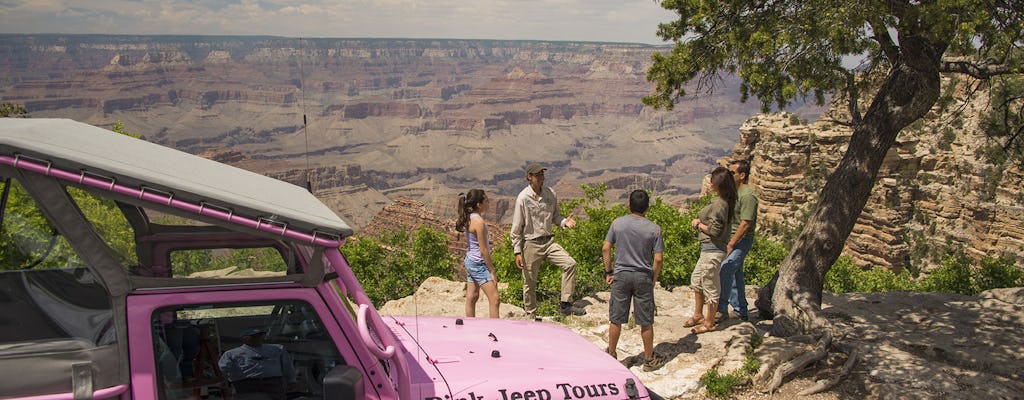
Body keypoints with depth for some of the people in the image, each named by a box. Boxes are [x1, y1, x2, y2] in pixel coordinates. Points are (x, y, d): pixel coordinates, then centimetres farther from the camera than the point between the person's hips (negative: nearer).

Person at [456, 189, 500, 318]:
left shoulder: (469, 218, 6)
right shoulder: (479, 222, -20)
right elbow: (483, 250, -19)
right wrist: (492, 271, -14)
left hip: (470, 261, 10)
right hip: (478, 264, -10)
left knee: (472, 296, 16)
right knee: (494, 298, -9)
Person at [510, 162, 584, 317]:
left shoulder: (550, 194, 3)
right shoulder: (523, 198, -11)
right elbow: (516, 229, -7)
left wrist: (565, 222, -8)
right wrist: (517, 252, -10)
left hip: (549, 241, 4)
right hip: (531, 244, -4)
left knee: (570, 264, -13)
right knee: (530, 282, 5)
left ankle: (565, 305, -5)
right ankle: (531, 315, 24)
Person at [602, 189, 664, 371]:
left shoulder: (617, 223, -3)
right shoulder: (654, 229, -6)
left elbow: (605, 249, -2)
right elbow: (657, 259, -7)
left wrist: (609, 271, 8)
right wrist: (653, 279, 6)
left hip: (621, 275, 1)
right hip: (643, 277, -1)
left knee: (615, 319, 11)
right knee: (646, 322, 8)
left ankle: (611, 356, 22)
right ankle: (649, 360, 17)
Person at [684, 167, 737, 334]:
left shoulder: (719, 204, -21)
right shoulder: (722, 201, 8)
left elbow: (715, 230, -23)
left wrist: (699, 225, -9)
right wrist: (699, 221, 4)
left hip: (713, 250, -11)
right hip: (708, 249, 11)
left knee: (710, 286, 3)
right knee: (696, 279, 22)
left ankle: (709, 323, 16)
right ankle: (698, 315, 35)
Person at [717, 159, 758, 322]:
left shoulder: (747, 195, -17)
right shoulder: (734, 191, 13)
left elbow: (746, 224, -21)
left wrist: (731, 245, -21)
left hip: (741, 240, -9)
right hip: (732, 239, 10)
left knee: (724, 271, -16)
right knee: (735, 274, 13)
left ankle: (722, 309, -11)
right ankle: (740, 311, 22)